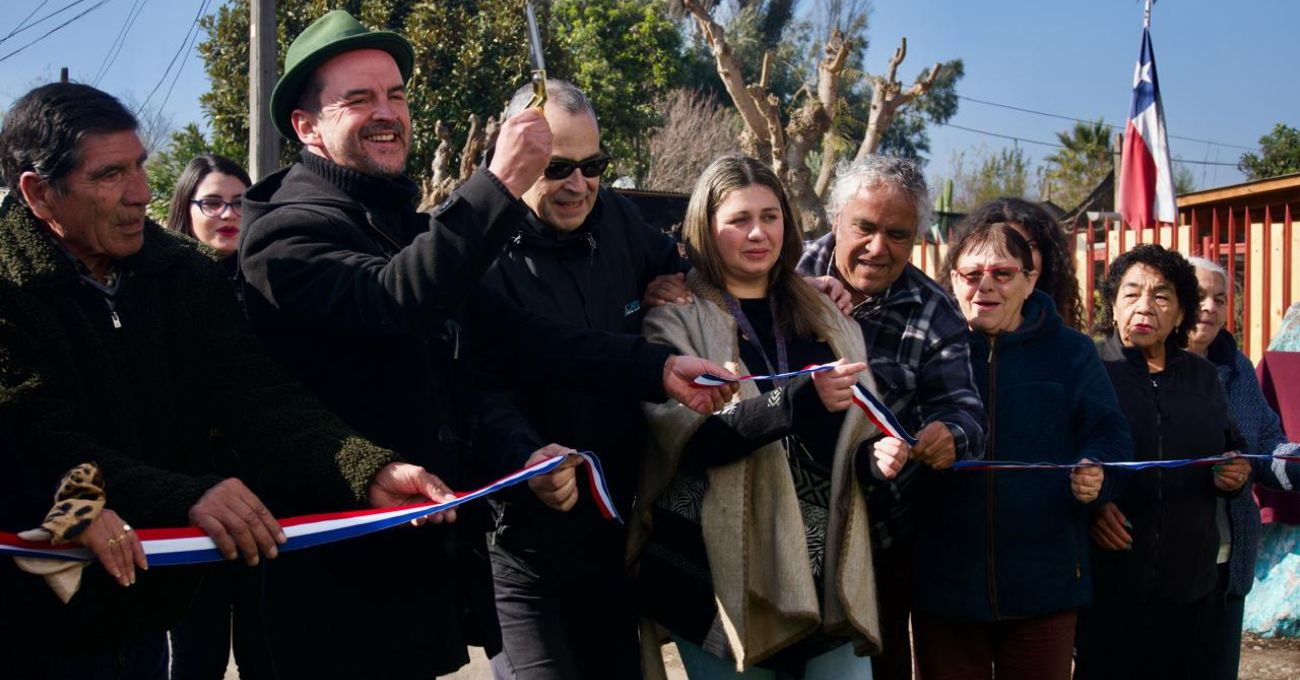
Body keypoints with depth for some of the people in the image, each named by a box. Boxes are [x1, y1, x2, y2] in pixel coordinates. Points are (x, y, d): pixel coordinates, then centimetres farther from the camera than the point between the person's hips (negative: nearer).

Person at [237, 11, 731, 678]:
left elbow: (512, 334, 6)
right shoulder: (286, 232, -12)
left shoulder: (407, 228, 14)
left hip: (429, 547, 8)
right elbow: (391, 299, -31)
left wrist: (657, 368, -3)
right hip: (345, 570, -7)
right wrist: (498, 186, -33)